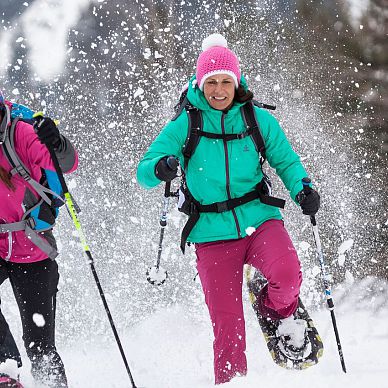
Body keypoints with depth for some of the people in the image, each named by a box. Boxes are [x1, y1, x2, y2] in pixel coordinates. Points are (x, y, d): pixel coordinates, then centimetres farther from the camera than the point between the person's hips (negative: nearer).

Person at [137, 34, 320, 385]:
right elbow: (144, 171, -3)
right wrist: (160, 169, -27)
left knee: (287, 273, -29)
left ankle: (277, 311, 5)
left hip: (260, 220, 0)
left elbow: (286, 162, 12)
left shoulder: (259, 121, 2)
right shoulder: (184, 126, -1)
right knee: (227, 325, -4)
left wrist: (303, 190, -8)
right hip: (213, 234, 0)